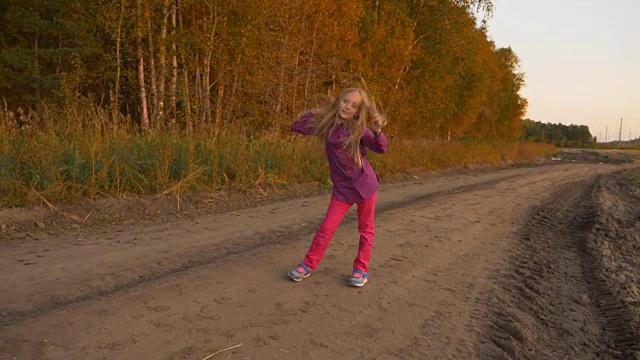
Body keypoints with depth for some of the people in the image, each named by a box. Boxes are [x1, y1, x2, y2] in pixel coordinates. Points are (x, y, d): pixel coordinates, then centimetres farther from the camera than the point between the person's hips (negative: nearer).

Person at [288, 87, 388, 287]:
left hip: (365, 184, -1)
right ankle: (308, 265, 16)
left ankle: (361, 269, 23)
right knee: (326, 228, 1)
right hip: (342, 189, 1)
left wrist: (378, 131, -31)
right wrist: (315, 113, -1)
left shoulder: (358, 128, -8)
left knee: (366, 228, 9)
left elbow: (380, 148, -14)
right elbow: (297, 126, 5)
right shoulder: (327, 125, 0)